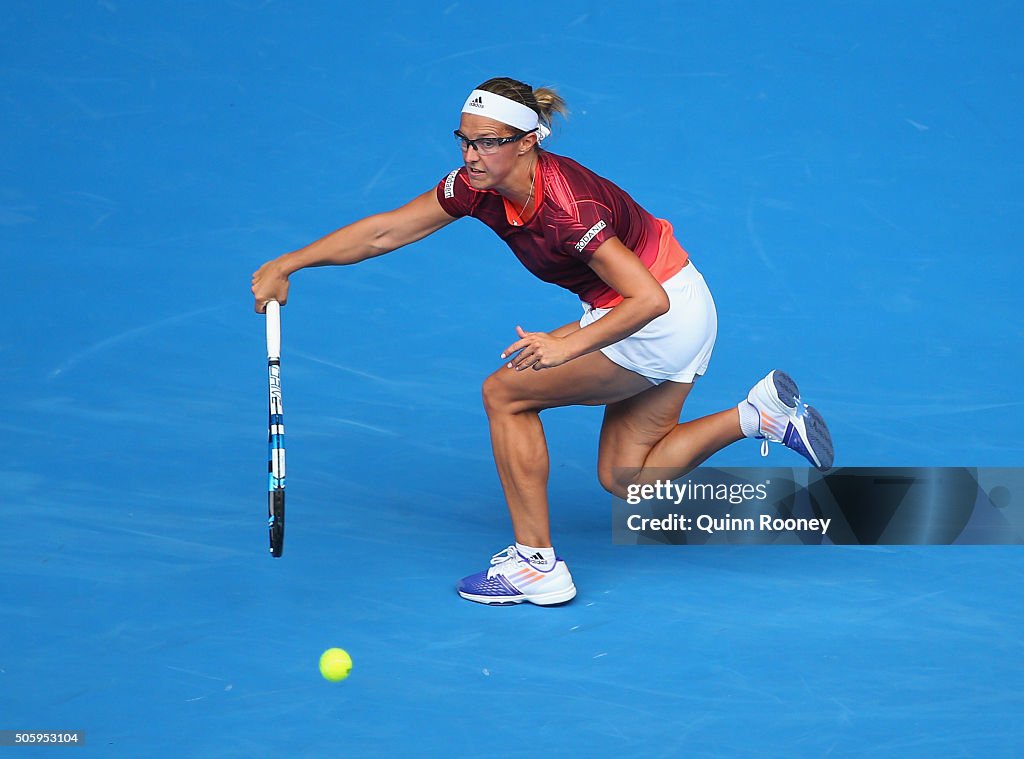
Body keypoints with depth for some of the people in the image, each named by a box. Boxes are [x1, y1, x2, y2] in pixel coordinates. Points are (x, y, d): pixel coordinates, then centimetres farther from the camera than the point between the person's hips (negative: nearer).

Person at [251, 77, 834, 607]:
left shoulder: (567, 206, -31)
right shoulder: (481, 187, -8)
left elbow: (648, 299, -32)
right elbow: (385, 231, -3)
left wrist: (570, 345, -39)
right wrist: (287, 265, -8)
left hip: (664, 315, -9)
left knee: (506, 394, -8)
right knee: (625, 479, 10)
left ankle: (537, 564, -2)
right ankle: (763, 413, 12)